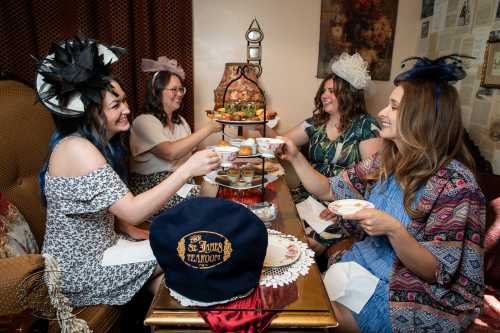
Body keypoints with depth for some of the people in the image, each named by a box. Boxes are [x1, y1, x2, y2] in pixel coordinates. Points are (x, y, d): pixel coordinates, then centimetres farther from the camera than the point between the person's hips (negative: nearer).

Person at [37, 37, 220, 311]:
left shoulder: (97, 143, 4)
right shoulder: (77, 149, -26)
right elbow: (132, 212, -32)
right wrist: (187, 170, -33)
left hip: (98, 248, 8)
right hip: (78, 270, -8)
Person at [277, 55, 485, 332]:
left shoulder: (454, 183, -21)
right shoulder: (387, 161, -2)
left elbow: (434, 272, -19)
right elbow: (328, 190, 4)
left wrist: (393, 229, -35)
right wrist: (295, 157, -8)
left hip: (415, 296, -5)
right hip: (364, 262, 6)